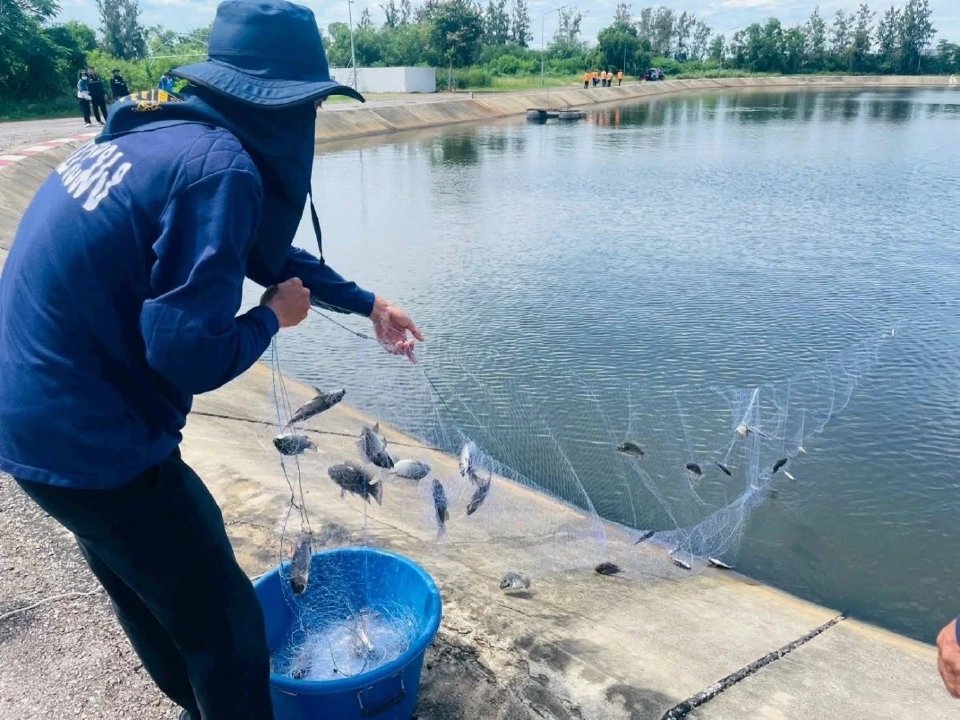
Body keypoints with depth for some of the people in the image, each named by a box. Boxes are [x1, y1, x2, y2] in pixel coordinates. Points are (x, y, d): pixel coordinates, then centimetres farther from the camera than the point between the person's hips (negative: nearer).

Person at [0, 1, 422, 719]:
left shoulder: (156, 133, 7)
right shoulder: (218, 163, -22)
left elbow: (259, 249, 18)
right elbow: (191, 353, -25)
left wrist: (366, 302, 23)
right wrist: (273, 317, -5)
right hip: (92, 439, -10)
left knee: (148, 592, 28)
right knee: (223, 624, 7)